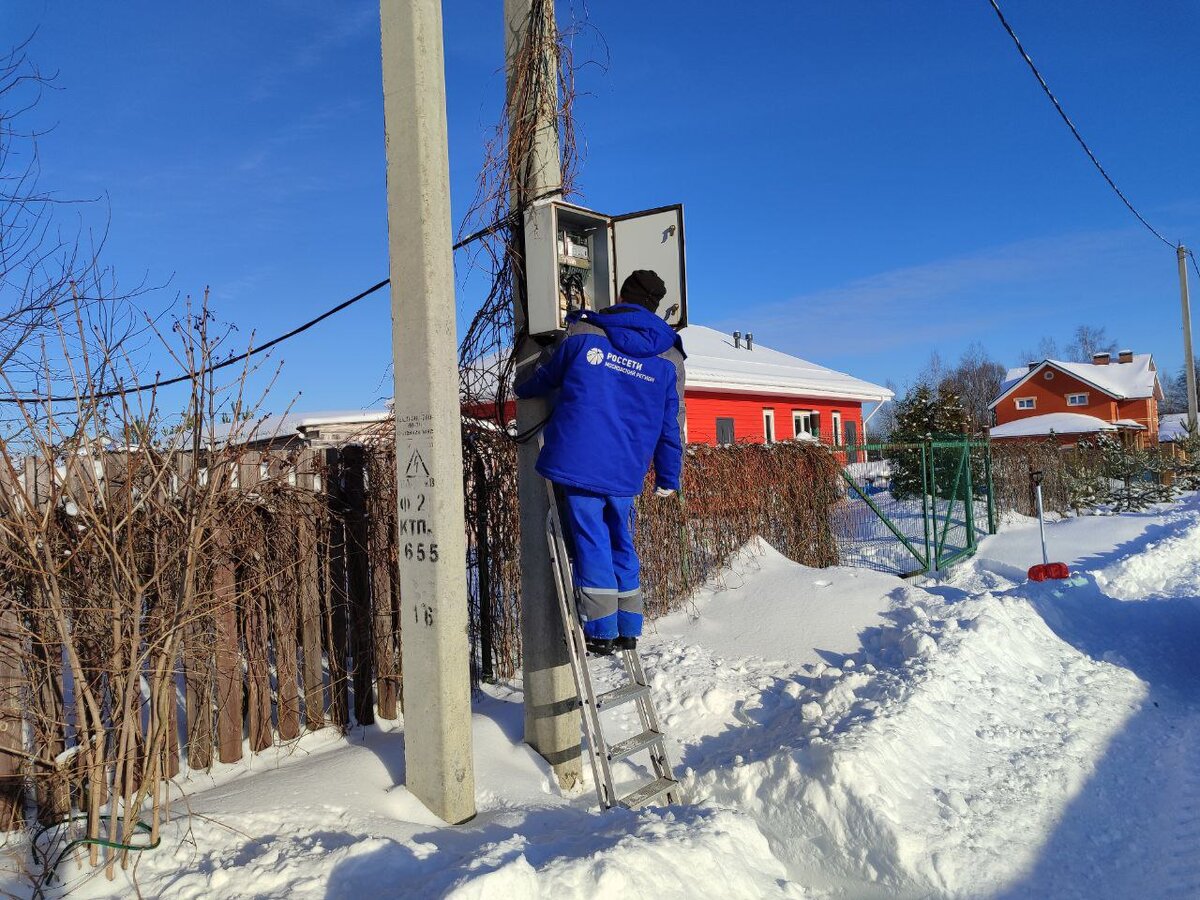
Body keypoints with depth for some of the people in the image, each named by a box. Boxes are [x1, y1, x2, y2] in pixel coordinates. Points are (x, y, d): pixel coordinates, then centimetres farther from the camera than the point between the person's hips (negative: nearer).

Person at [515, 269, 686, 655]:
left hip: (577, 460, -2)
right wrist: (668, 478, 17)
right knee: (622, 545, 17)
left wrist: (522, 390, 37)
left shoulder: (584, 333, 2)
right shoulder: (670, 356, 7)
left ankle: (601, 630, 9)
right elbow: (671, 424, 9)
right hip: (625, 472, 2)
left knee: (591, 541, 5)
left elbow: (548, 376, 16)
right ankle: (628, 629, 24)